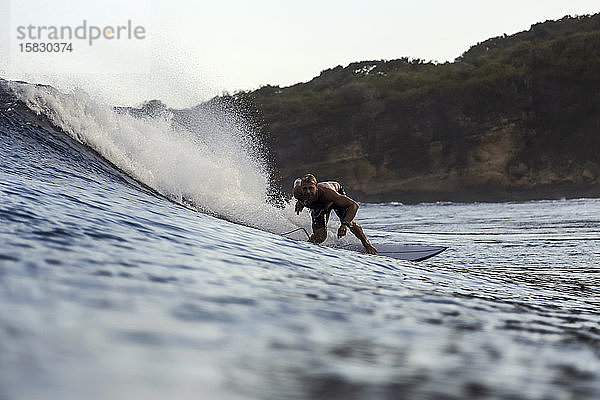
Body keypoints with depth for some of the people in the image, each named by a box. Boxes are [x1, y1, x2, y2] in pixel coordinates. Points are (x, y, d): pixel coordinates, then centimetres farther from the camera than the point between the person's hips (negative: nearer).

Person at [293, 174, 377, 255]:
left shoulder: (327, 192, -47)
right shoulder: (297, 192, -36)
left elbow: (354, 205, -47)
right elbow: (298, 181, -7)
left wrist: (344, 224, -58)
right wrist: (300, 201, -4)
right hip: (318, 207, 2)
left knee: (350, 222, -18)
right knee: (320, 236, -15)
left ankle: (366, 244, 6)